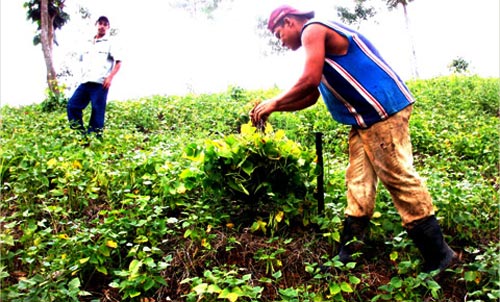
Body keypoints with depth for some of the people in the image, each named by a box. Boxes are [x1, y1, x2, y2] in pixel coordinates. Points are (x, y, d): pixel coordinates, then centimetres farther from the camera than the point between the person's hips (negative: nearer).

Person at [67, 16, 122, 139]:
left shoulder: (110, 43, 4)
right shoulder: (89, 44, 21)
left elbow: (118, 62, -2)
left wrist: (110, 77, -13)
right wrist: (82, 75, 13)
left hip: (100, 83, -6)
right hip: (85, 82, 6)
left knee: (97, 111, -5)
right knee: (72, 105, 0)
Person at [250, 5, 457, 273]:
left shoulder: (313, 30, -6)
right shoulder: (318, 37, 24)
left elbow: (309, 81, -20)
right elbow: (310, 97, 22)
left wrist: (275, 103, -6)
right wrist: (272, 107, 15)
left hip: (383, 110, -11)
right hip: (366, 117, 11)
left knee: (399, 178, -7)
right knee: (358, 183, 8)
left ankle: (438, 254, 4)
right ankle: (349, 251, 15)